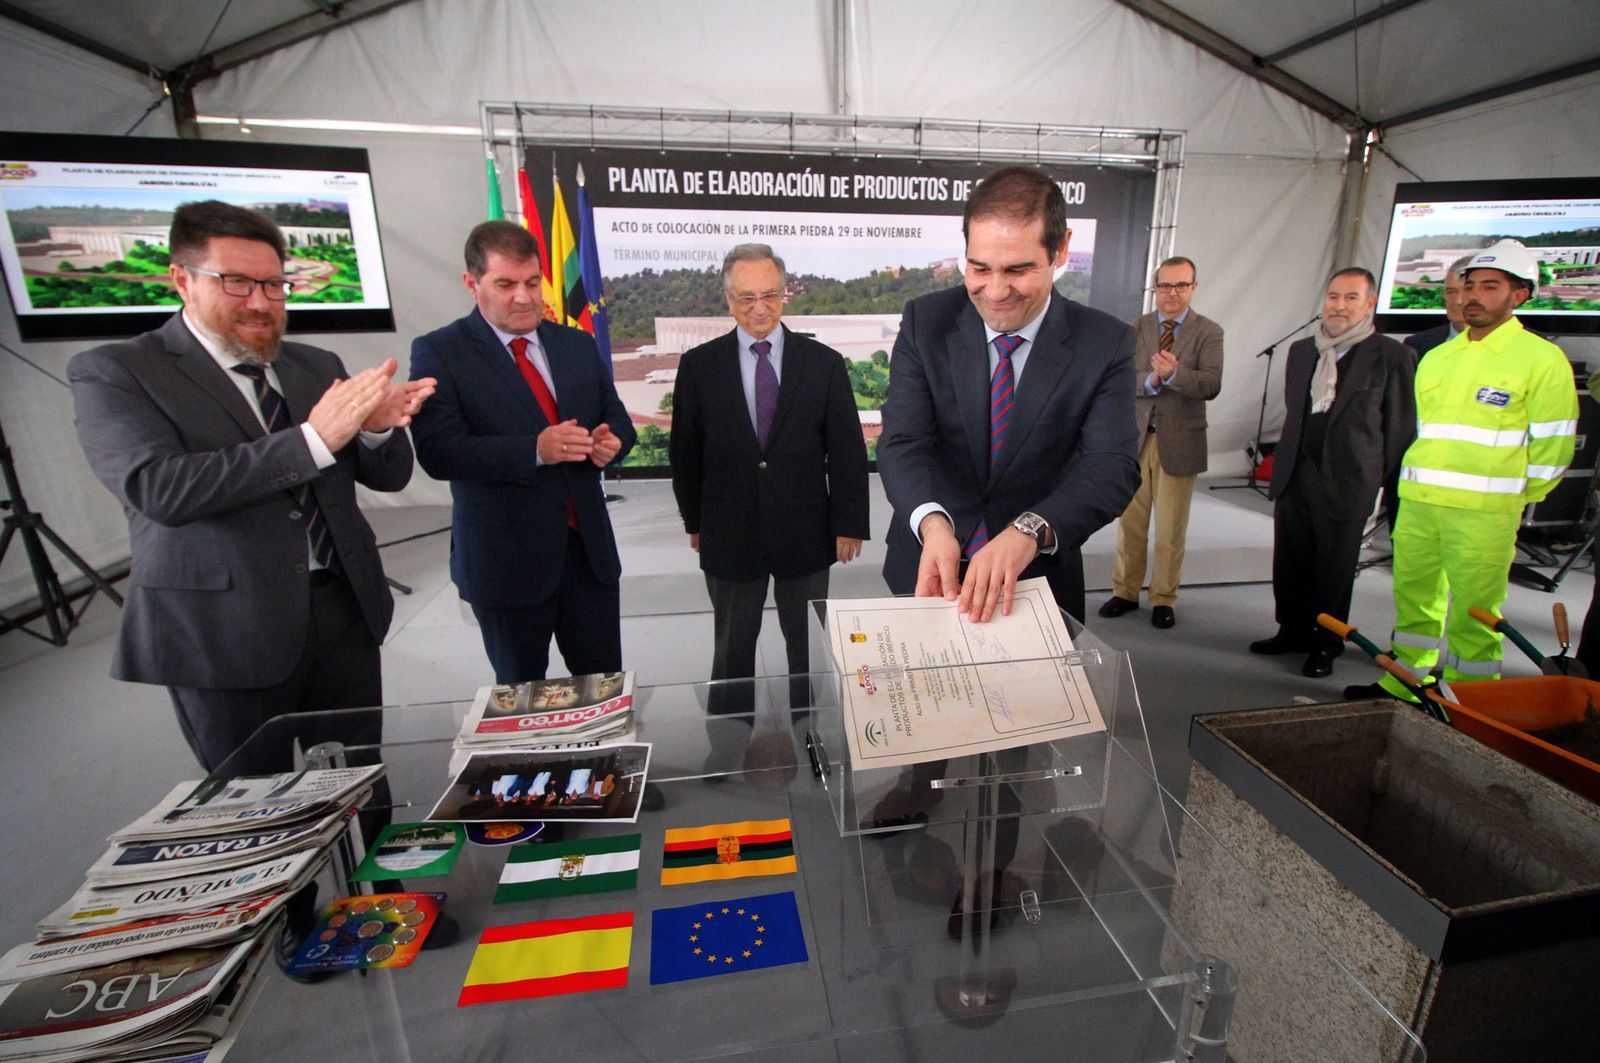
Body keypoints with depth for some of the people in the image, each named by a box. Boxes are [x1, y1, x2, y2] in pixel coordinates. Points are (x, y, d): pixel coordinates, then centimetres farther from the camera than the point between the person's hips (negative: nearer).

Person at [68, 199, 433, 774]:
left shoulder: (317, 367, 10)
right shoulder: (113, 372, -3)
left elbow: (389, 476, 8)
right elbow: (159, 489, -20)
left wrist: (378, 427, -15)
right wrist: (313, 439, -27)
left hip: (345, 614, 4)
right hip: (221, 636, -3)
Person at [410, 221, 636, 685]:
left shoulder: (577, 344, 10)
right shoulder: (438, 352, -4)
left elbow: (618, 420, 13)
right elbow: (438, 451, -15)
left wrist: (611, 441, -12)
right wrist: (535, 450, -28)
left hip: (589, 547, 4)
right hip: (506, 560, -3)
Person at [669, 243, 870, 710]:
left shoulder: (824, 363, -2)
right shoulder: (699, 365, -2)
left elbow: (847, 451, -1)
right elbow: (684, 452, 5)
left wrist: (850, 524, -3)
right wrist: (694, 520, 7)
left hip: (805, 533, 0)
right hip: (729, 535, 0)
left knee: (809, 649, 16)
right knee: (732, 651, 16)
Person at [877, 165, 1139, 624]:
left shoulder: (1106, 343, -10)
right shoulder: (925, 320, -9)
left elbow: (1113, 465, -21)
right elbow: (903, 441, -18)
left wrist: (1028, 531, -40)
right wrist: (933, 523, -38)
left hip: (1038, 577, 0)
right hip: (929, 570, 1)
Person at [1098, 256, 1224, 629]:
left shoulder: (1208, 332, -1)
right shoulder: (1136, 328, 6)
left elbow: (1211, 385, -15)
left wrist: (1174, 373, -33)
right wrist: (1150, 380, -23)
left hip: (1180, 441, -2)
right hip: (1135, 438, 2)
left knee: (1171, 529, 7)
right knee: (1130, 522, 9)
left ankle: (1164, 598, 22)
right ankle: (1125, 592, 23)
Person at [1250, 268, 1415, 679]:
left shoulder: (1391, 356, -4)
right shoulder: (1301, 351, 11)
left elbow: (1400, 427, -1)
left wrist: (1378, 479, 1)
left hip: (1346, 482, -4)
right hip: (1295, 476, 5)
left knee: (1335, 569, 6)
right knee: (1289, 563, 10)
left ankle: (1325, 645, 20)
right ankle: (1292, 632, 26)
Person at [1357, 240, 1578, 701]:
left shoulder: (1541, 359, -1)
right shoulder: (1436, 357, 15)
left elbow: (1552, 449, -1)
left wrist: (1511, 498, 3)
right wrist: (1426, 481, 18)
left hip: (1484, 512, -5)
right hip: (1417, 502, 5)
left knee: (1473, 614, -1)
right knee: (1413, 600, 12)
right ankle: (1404, 686, 23)